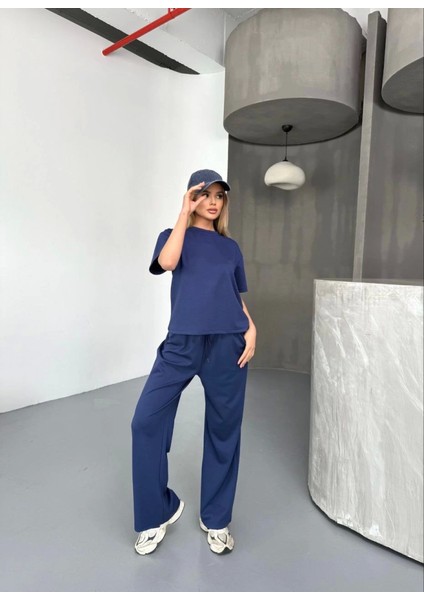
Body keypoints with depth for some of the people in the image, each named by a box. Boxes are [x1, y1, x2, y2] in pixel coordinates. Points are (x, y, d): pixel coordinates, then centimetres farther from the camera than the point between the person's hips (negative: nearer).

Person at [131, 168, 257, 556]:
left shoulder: (230, 247, 15)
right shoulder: (174, 234, 10)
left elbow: (237, 297, 16)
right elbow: (167, 262, -14)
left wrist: (251, 328, -2)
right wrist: (184, 213, -7)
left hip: (227, 345, 2)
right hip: (182, 343, -1)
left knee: (223, 430, 8)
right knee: (146, 421, -7)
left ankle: (216, 520, 28)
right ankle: (159, 512, 17)